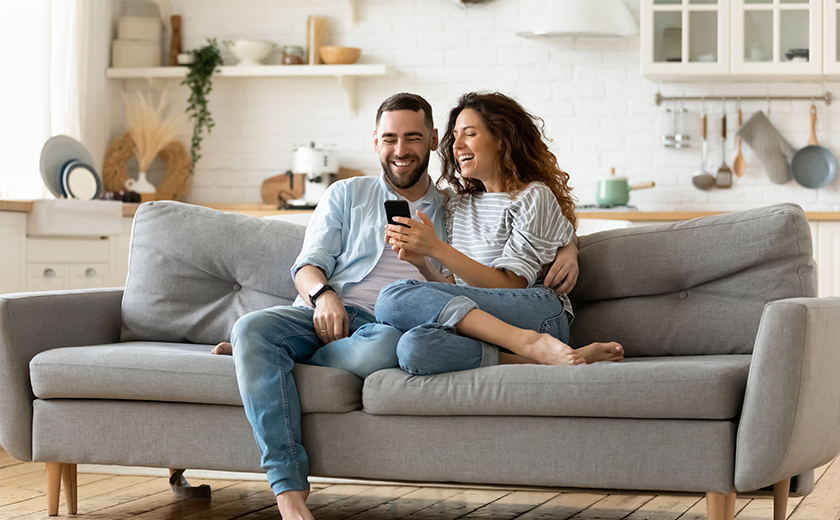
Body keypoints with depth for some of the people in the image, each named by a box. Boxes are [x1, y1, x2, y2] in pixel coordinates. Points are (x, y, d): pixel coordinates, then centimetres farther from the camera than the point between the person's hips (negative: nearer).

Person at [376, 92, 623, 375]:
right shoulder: (458, 206, 25)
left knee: (395, 298, -28)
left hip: (538, 314, -5)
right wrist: (423, 264, -2)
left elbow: (510, 287, -6)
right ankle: (538, 359, -30)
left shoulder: (533, 197, 3)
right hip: (476, 325, 5)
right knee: (414, 347, -34)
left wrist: (437, 248, -12)